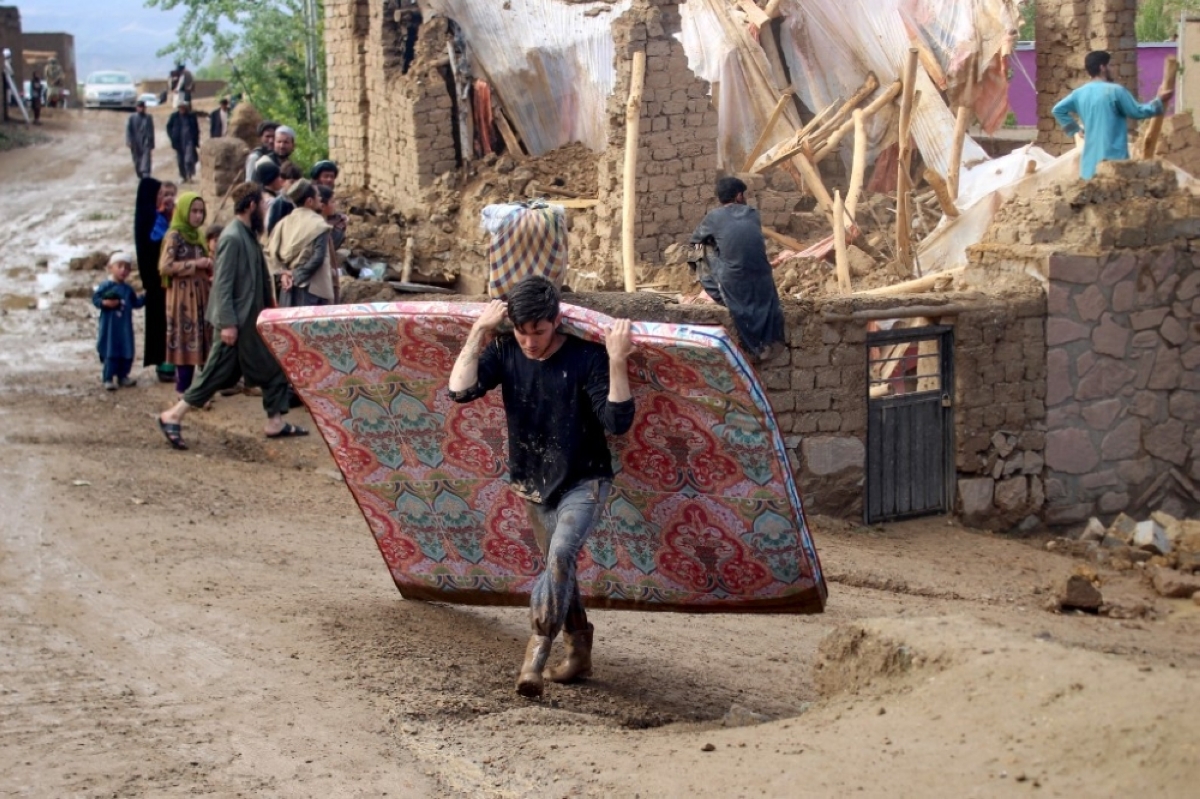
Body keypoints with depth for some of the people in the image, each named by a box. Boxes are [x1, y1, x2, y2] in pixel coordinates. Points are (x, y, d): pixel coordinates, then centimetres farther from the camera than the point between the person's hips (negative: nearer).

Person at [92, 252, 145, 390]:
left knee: (127, 353, 10)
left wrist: (144, 297, 3)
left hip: (125, 327, 6)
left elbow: (135, 303, 15)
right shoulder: (106, 286, -9)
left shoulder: (128, 289, 8)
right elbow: (95, 298, -10)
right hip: (110, 326, -6)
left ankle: (123, 376, 24)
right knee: (110, 353, -4)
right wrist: (104, 303, -25)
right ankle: (108, 379, 1)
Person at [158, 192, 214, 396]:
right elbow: (165, 267, -16)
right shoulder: (174, 236, -8)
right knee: (186, 339, -7)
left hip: (201, 294, 7)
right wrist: (194, 264, -15)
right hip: (183, 295, -7)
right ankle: (183, 388, -2)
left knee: (201, 339, 6)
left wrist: (208, 265, 3)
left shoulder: (198, 235, 15)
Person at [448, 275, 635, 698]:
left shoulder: (586, 358, -17)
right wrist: (479, 332, -22)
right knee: (559, 567, 15)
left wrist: (617, 361, -34)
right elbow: (460, 390, -21)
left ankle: (537, 652, -27)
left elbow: (618, 421, -24)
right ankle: (579, 653, 31)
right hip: (534, 485, 5)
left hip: (583, 482, -5)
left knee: (561, 553, -28)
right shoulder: (505, 354, -6)